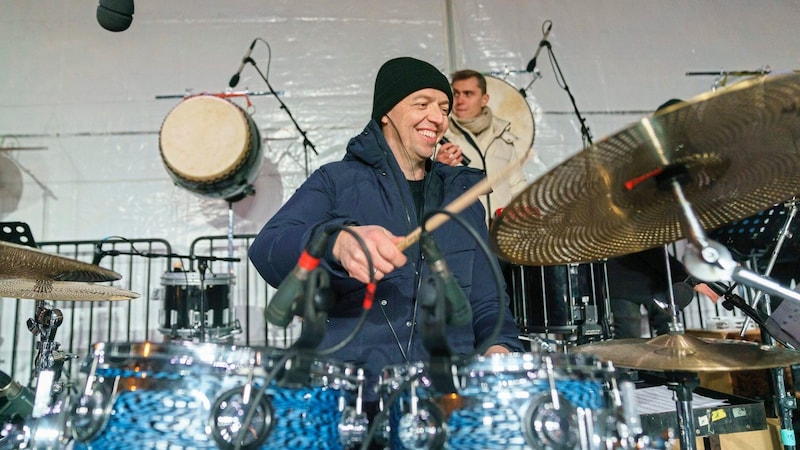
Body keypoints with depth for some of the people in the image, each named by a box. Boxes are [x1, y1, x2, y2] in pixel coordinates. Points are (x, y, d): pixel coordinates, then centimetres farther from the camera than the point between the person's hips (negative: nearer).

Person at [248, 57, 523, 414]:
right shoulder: (336, 181, 4)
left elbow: (485, 303, 16)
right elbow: (266, 251, -14)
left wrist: (499, 347, -7)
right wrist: (338, 243, -35)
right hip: (350, 394, -4)